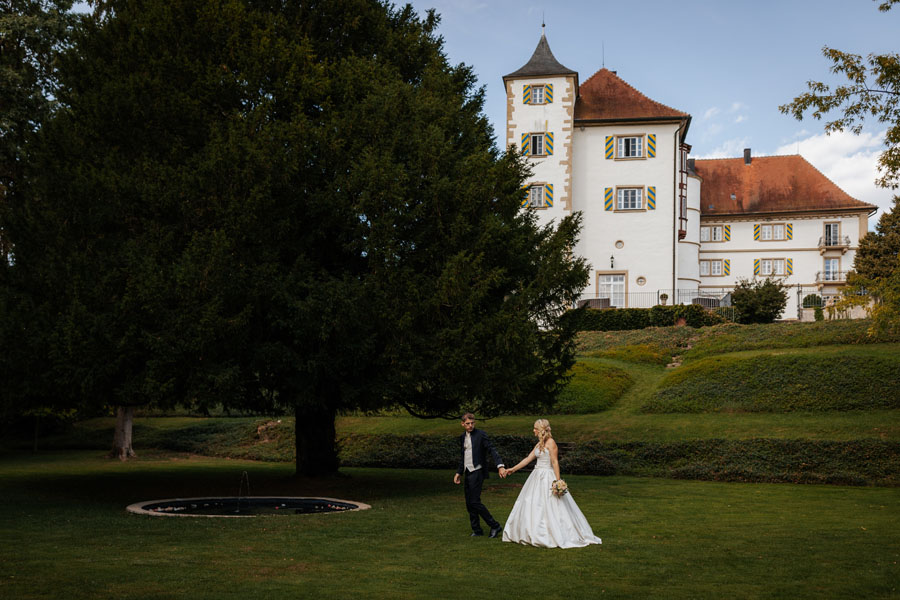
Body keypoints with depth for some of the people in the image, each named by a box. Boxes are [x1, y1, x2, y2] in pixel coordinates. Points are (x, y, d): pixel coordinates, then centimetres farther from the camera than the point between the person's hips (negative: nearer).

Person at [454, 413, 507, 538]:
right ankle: (477, 530, 17)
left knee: (475, 502, -12)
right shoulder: (462, 438, 13)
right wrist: (458, 473, 23)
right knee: (469, 503, 8)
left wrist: (500, 466, -26)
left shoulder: (481, 435, -8)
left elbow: (492, 451, -14)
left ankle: (494, 526, -3)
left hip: (477, 472, -7)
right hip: (467, 473, 7)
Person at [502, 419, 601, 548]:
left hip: (547, 478, -9)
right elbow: (528, 458, 18)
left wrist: (558, 480, -21)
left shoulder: (550, 442, -12)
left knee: (550, 507, -8)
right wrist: (513, 469, 19)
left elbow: (555, 462, -17)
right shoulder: (539, 444, 14)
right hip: (537, 477, 9)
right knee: (530, 505, 10)